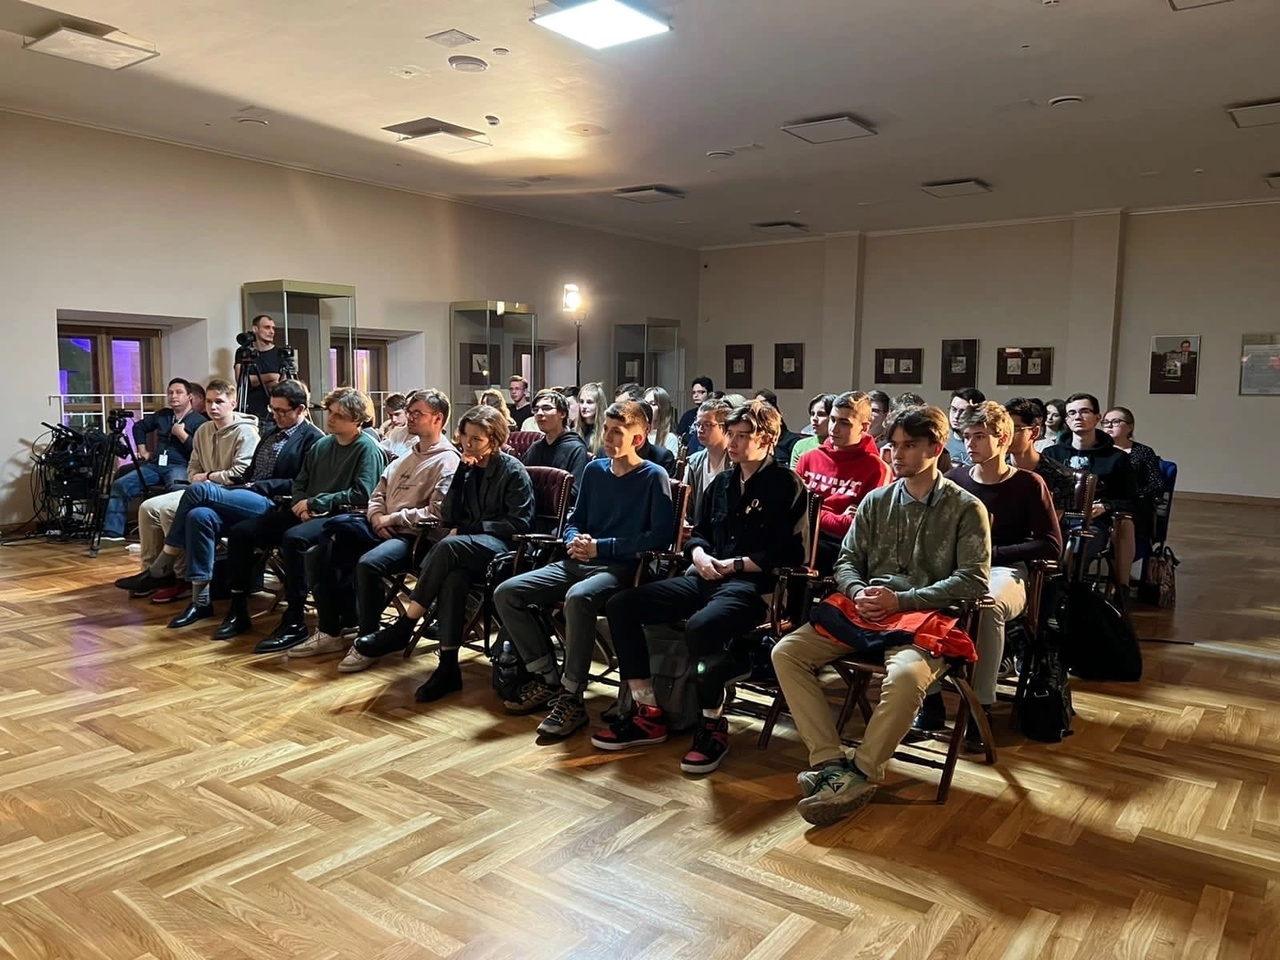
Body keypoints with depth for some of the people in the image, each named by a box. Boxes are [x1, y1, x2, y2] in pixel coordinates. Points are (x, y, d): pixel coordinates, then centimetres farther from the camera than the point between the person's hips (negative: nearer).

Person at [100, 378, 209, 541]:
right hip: (155, 465, 7)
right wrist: (142, 450, 28)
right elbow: (139, 427, 38)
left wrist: (181, 434, -9)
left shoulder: (200, 421, 1)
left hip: (180, 466, -7)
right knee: (119, 485, -10)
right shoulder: (162, 415, 21)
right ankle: (113, 532, -9)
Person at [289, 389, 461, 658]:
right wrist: (376, 517, -1)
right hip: (381, 530, 9)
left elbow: (437, 512, -19)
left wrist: (394, 519, -13)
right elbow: (378, 493, 21)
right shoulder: (408, 453, 20)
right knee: (317, 555, -1)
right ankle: (329, 633, 5)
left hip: (412, 537, -9)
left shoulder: (447, 461, -8)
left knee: (368, 564, -36)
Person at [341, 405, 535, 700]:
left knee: (448, 546, -35)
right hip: (468, 548, 4)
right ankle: (448, 666, -35)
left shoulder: (514, 471, -1)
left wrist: (470, 527, -12)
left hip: (502, 547, -4)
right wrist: (462, 472, -2)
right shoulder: (470, 468, 15)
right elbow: (449, 517, 7)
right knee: (454, 576, -34)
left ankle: (401, 628, -28)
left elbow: (519, 524, -7)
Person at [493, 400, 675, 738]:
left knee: (578, 597, -39)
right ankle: (548, 679, 2)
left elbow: (661, 536, -13)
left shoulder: (653, 476, -3)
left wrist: (601, 547, -14)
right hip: (579, 562, 7)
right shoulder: (595, 470, 15)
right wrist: (574, 541, -4)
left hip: (621, 567, -7)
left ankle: (572, 698, -25)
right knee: (506, 593, -8)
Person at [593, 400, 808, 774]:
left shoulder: (785, 485, -2)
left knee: (700, 627, -39)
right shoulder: (722, 482, 21)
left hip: (752, 584, -8)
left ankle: (713, 725, -15)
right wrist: (699, 554, 2)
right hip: (705, 578, 8)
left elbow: (787, 553, -11)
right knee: (620, 605, -7)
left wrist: (733, 565, -11)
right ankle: (647, 712, -2)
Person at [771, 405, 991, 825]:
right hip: (864, 612, 5)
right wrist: (859, 592, -10)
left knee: (906, 674, -38)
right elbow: (847, 561, 15)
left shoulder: (966, 508, 2)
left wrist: (901, 600, -15)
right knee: (786, 652, -16)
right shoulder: (876, 501, 14)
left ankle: (860, 775, -21)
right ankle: (829, 761, -18)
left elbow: (974, 580, -7)